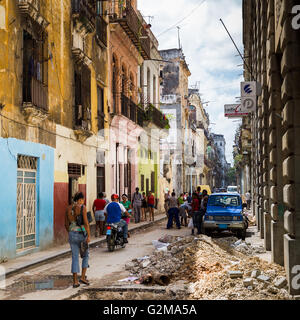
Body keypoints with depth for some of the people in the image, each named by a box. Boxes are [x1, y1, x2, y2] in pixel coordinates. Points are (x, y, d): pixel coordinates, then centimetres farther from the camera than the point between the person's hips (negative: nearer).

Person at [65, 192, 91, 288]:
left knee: (75, 258, 9)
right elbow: (86, 222, -16)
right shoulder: (82, 207, -10)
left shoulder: (68, 208, 6)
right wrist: (89, 236, -16)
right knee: (85, 256, 16)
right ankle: (83, 277, 7)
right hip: (82, 234, -4)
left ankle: (75, 281, 6)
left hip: (72, 235, 4)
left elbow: (66, 224, 10)